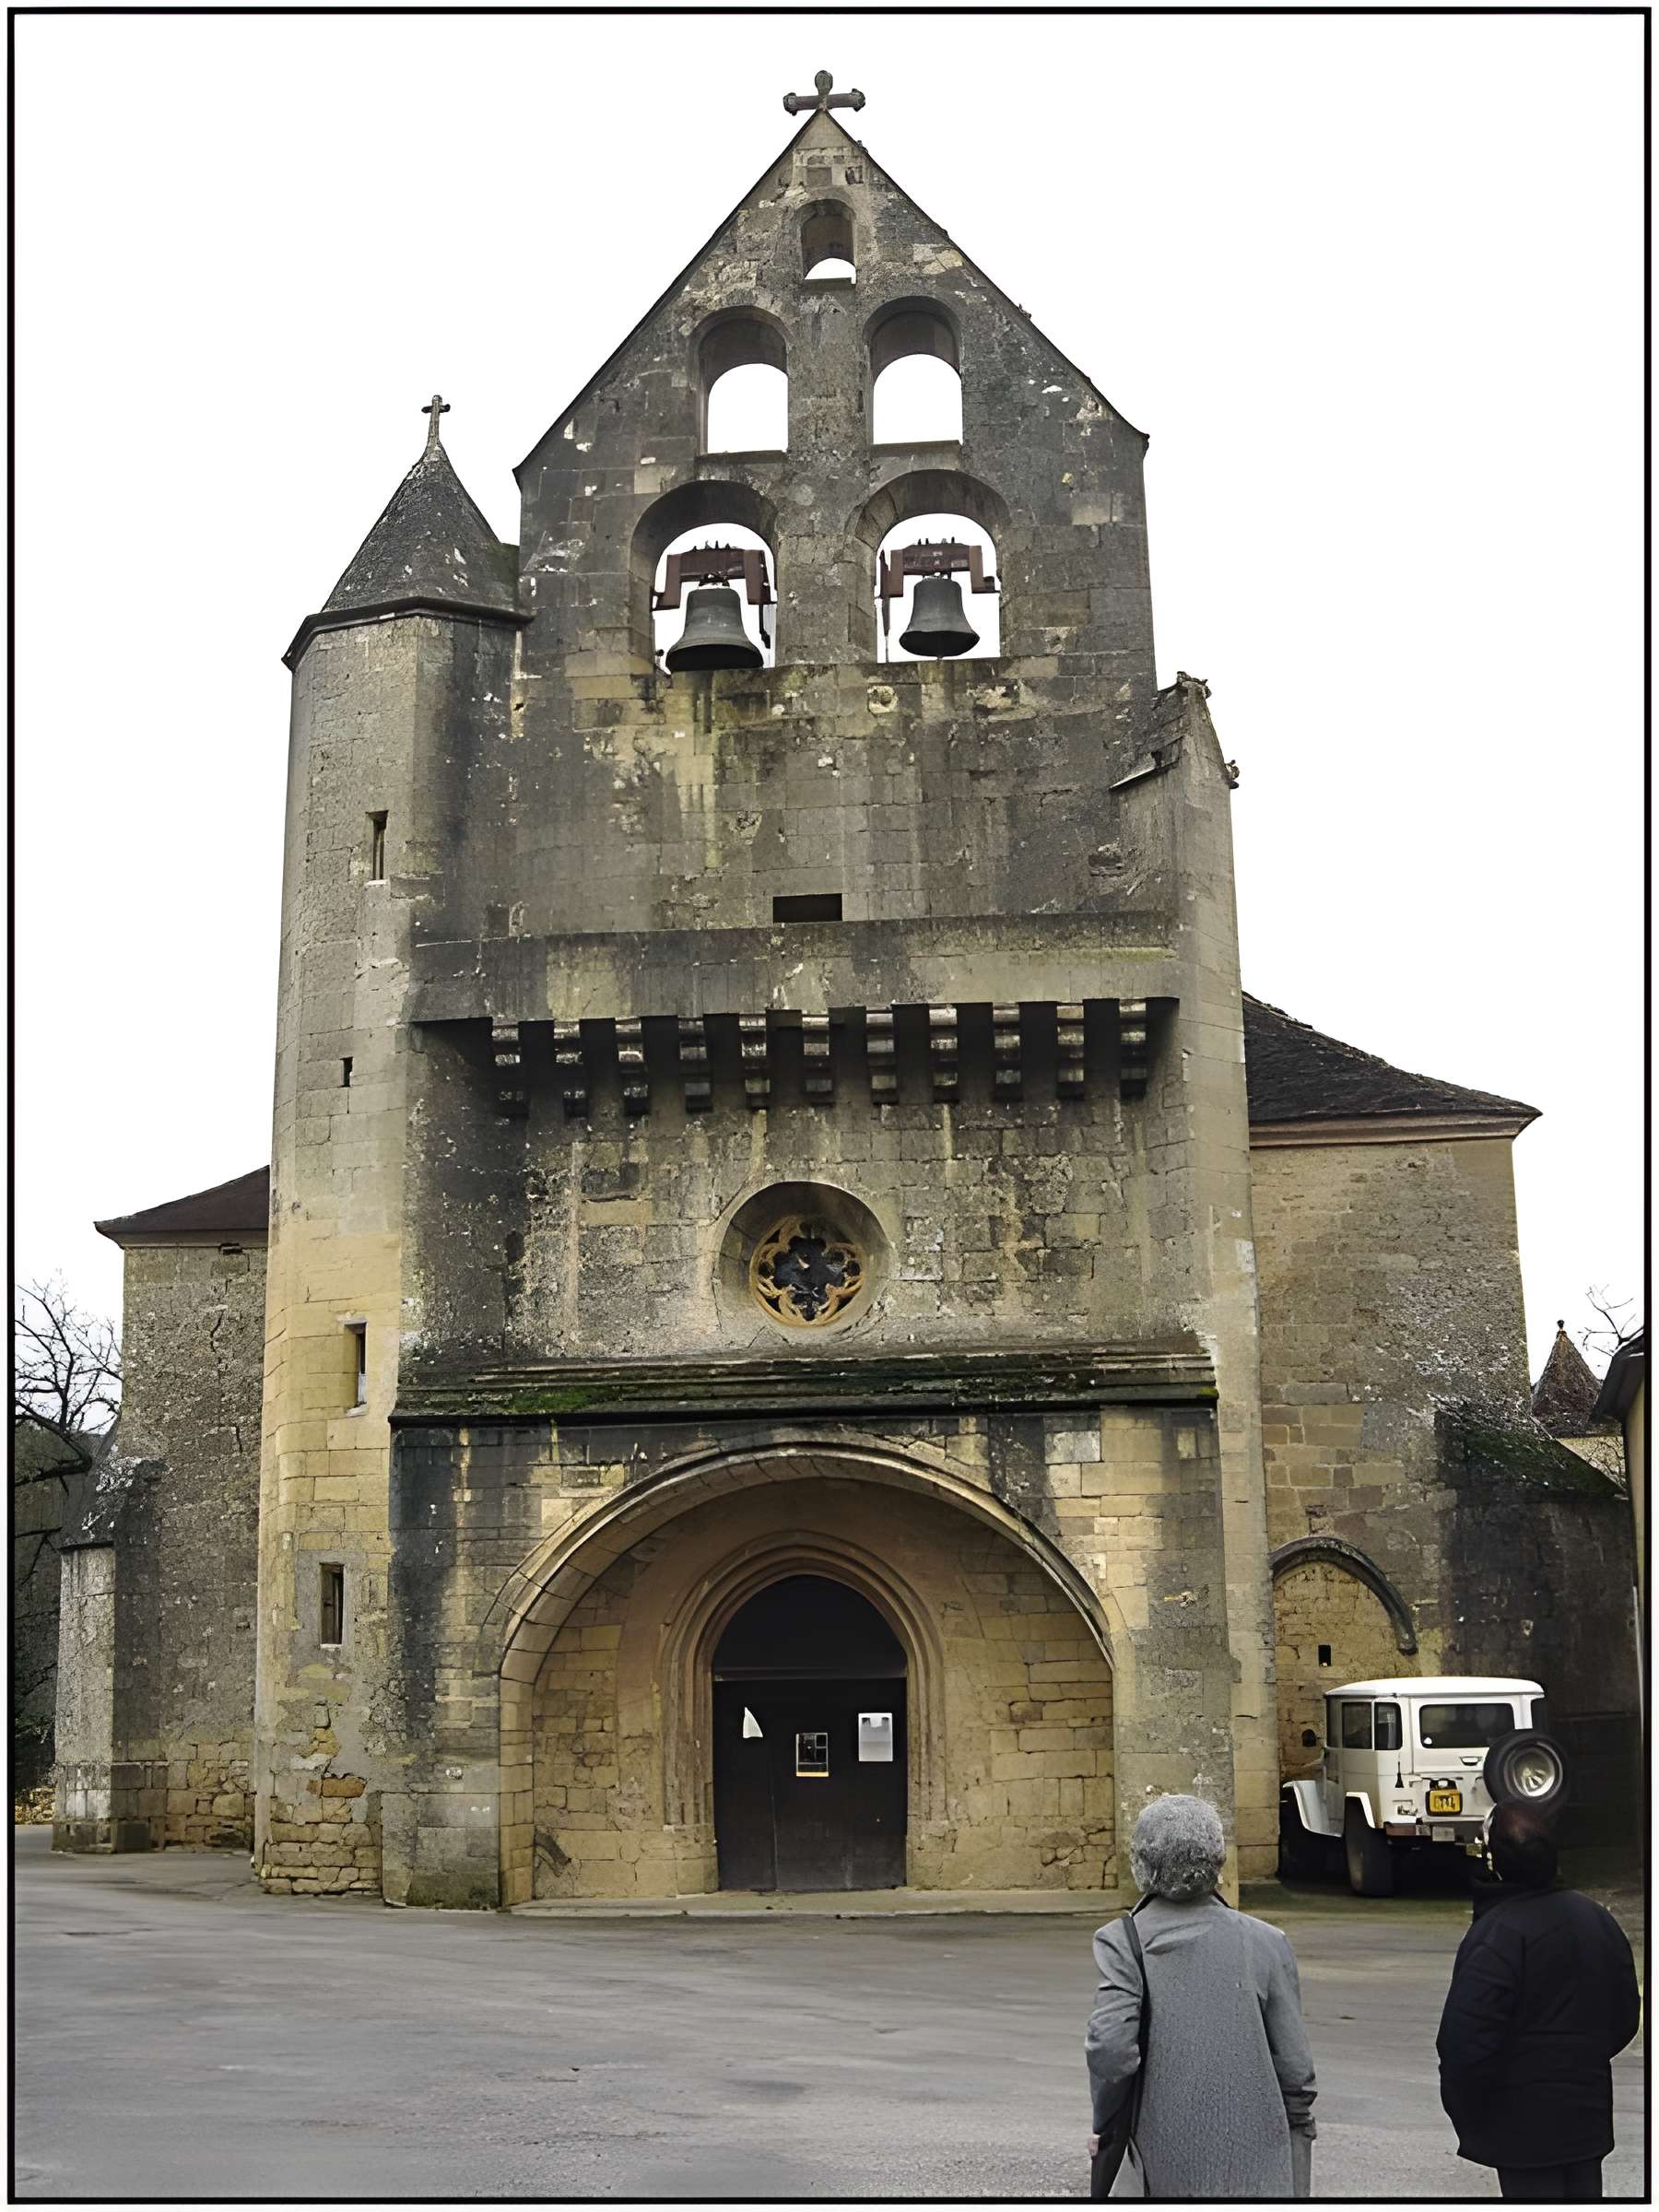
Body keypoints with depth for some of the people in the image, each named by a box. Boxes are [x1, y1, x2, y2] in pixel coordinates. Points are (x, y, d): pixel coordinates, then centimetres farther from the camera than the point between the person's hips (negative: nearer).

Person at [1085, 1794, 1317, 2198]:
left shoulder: (1121, 1942, -8)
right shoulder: (1266, 1944, -3)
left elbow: (1110, 2048, -20)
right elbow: (1296, 2072, -1)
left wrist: (1105, 2125, -2)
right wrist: (1298, 2185, 11)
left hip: (1160, 2172, -1)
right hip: (1256, 2173, 1)